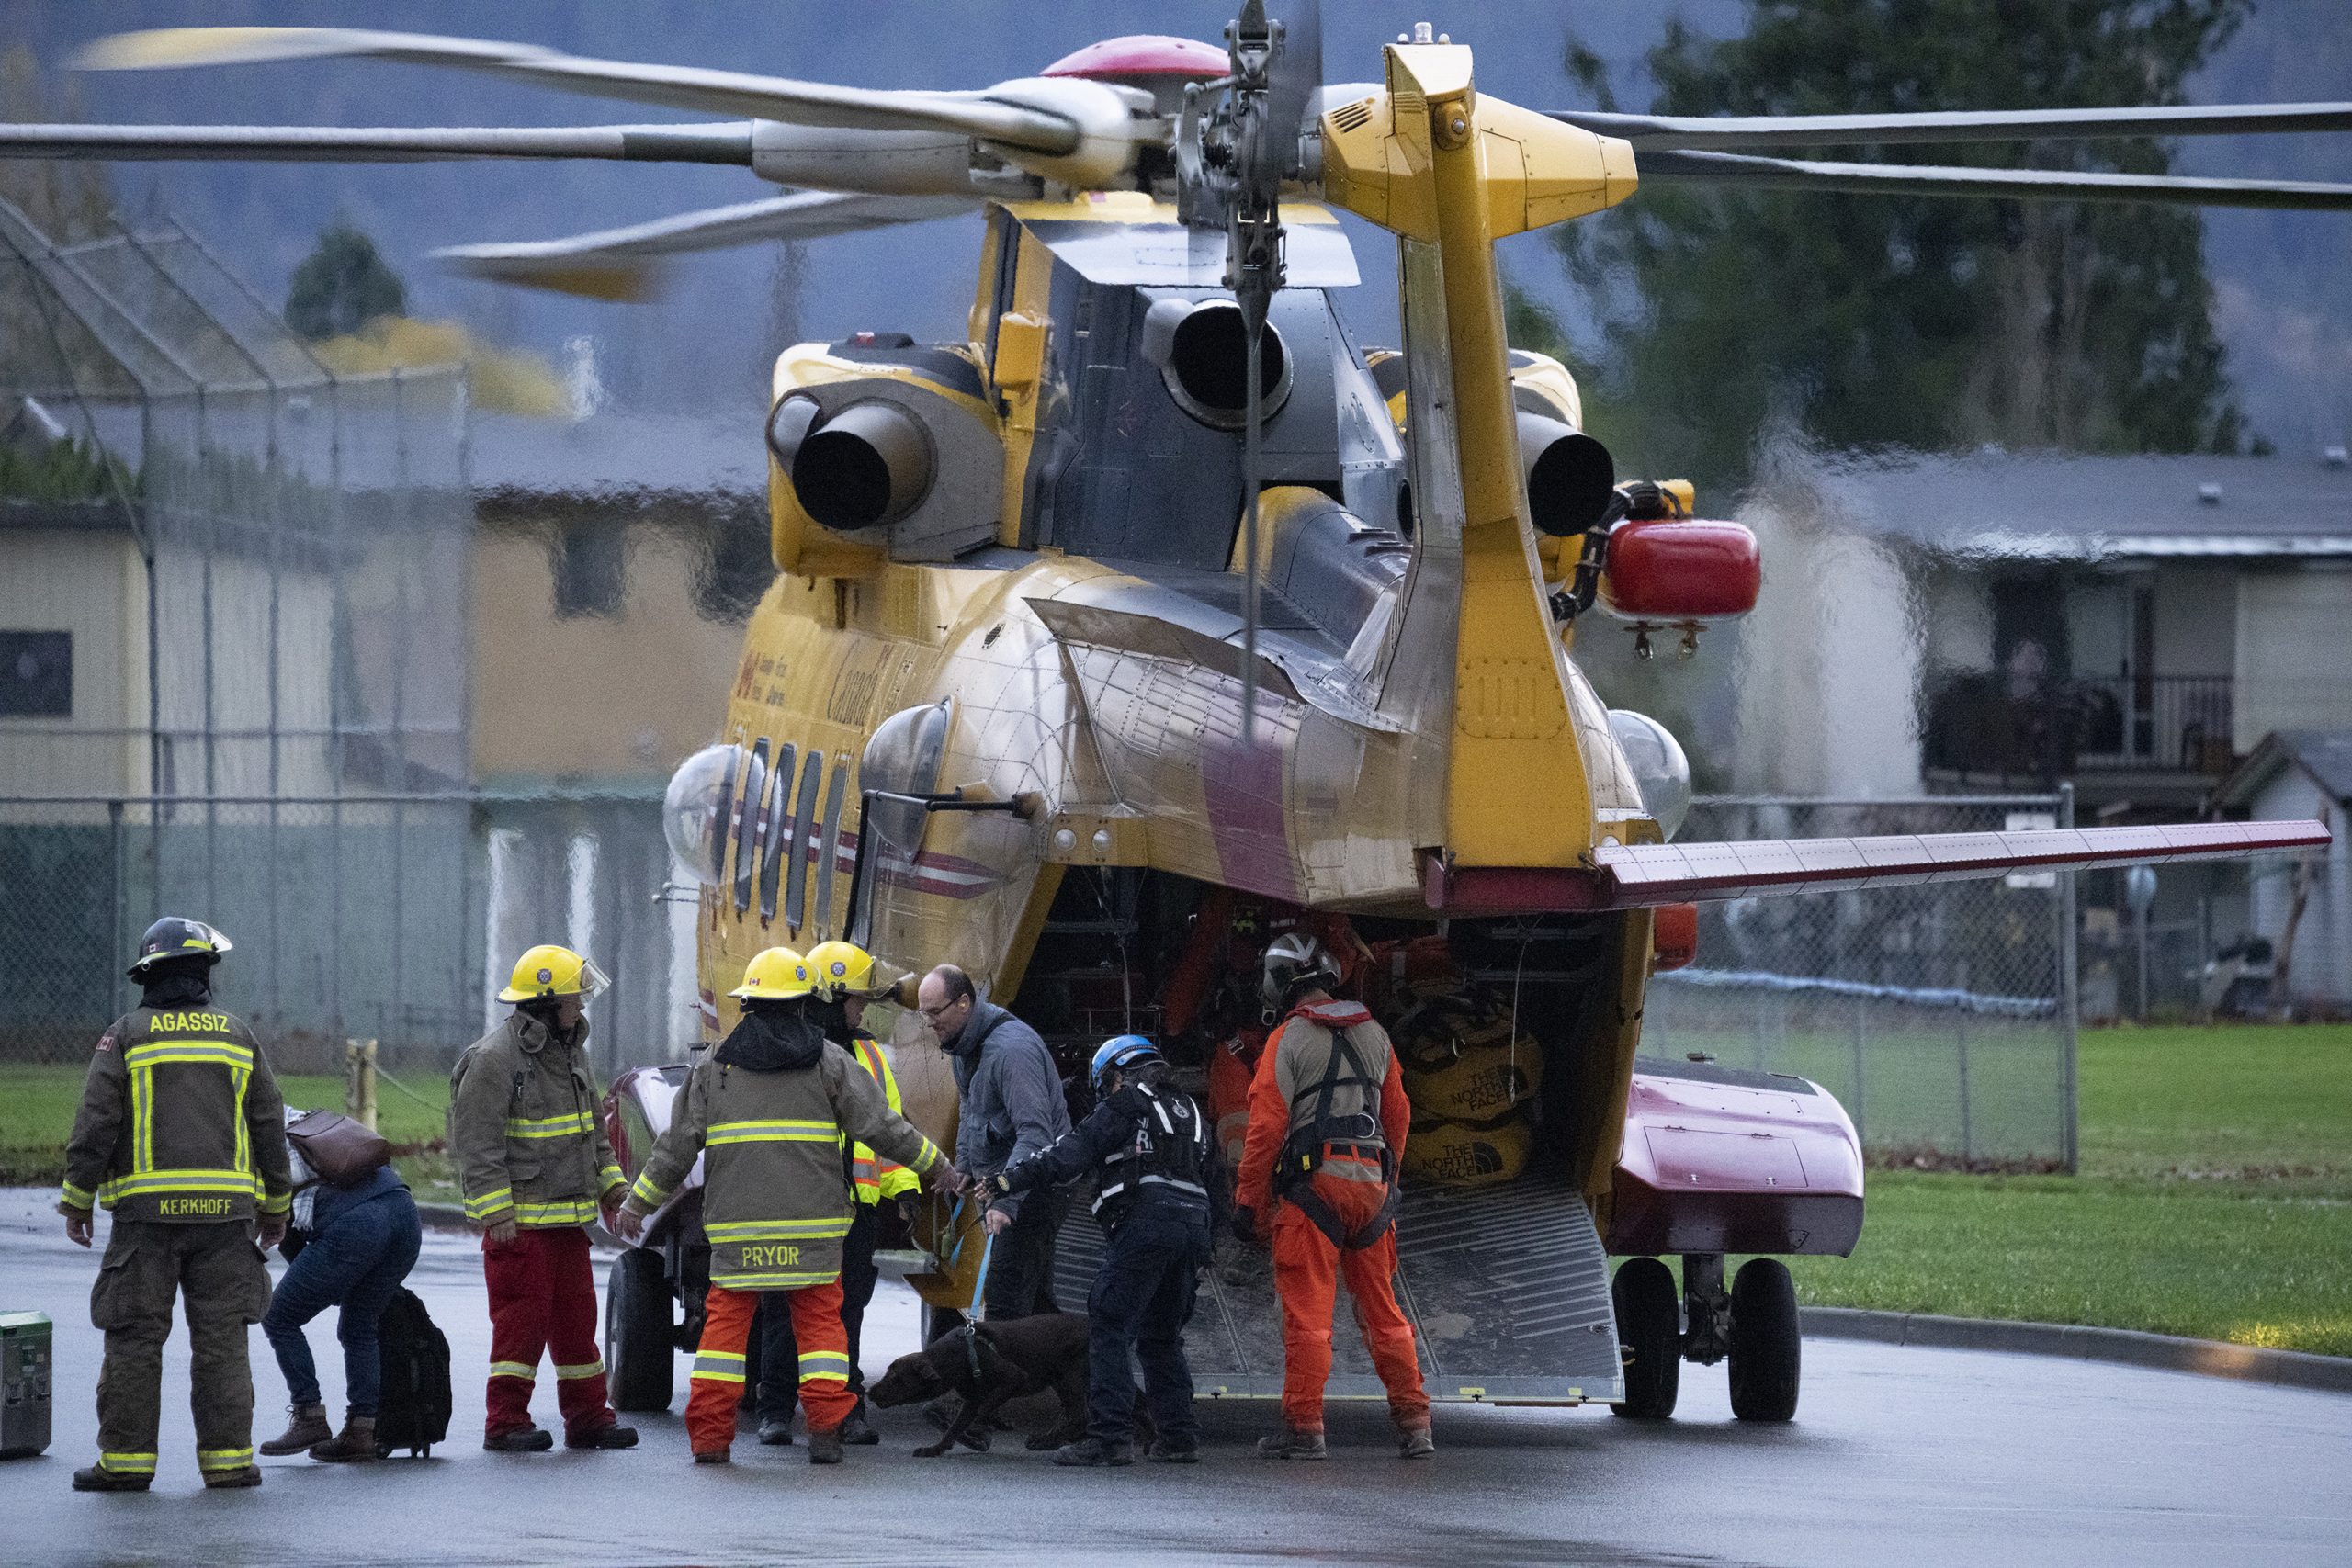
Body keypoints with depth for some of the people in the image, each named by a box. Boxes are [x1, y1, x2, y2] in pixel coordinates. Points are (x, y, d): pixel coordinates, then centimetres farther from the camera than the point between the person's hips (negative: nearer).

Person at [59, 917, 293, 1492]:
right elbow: (269, 1126, 10)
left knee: (134, 1338, 1)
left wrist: (77, 1202, 2)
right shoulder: (237, 1036, 7)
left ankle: (126, 1459, -1)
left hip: (146, 1208, -2)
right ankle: (227, 1456, 1)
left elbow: (95, 1125, -5)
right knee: (221, 1338, 5)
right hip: (224, 1208, 2)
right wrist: (276, 1205, 19)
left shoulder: (125, 1036, 0)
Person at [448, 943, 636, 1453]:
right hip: (519, 1220, -8)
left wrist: (611, 1186, 18)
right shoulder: (493, 1060, -14)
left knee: (576, 1319, 11)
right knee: (521, 1320, -7)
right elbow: (477, 1143, -17)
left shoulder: (572, 1052, 14)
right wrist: (495, 1213, -20)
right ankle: (506, 1422, -1)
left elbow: (592, 1129, 25)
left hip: (568, 1216, 8)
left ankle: (588, 1416, 18)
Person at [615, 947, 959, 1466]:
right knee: (819, 1317, 7)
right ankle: (826, 1430, -1)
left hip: (736, 1222, 1)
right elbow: (882, 1126, 3)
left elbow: (677, 1145, 8)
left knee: (726, 1318, 5)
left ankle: (709, 1434, 1)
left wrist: (638, 1204, 17)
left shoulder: (714, 1064, 6)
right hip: (813, 1222, -1)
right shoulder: (828, 1062, 2)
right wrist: (938, 1168, 15)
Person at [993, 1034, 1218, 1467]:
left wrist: (1009, 1179, -9)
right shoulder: (1190, 1113, 26)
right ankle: (1178, 1435, 15)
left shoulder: (1126, 1106, 3)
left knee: (1109, 1329, -9)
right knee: (1160, 1336, 18)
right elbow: (1215, 1180, 28)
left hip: (1145, 1223, -8)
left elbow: (1072, 1153, -7)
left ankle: (1109, 1436, -19)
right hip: (1194, 1226, 8)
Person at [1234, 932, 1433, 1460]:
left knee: (1307, 1311, -4)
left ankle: (1304, 1426, -6)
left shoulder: (1288, 1041, -4)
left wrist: (1249, 1199, -5)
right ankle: (1414, 1425, 8)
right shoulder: (1373, 1036, 15)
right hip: (1371, 1187, 6)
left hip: (1314, 1183, -6)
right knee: (1382, 1310, 11)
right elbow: (1398, 1115, 20)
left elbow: (1267, 1125, -9)